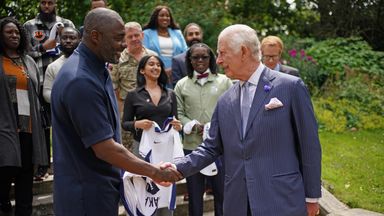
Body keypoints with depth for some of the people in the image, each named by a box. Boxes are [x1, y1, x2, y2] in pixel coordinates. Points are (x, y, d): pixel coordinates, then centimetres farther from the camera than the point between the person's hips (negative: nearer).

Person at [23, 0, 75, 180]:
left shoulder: (67, 24, 10)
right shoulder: (29, 26, 8)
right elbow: (25, 53, 1)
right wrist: (43, 47, -11)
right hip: (41, 82, 0)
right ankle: (42, 165, 13)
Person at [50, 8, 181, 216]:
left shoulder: (95, 68, 5)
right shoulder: (81, 81, -26)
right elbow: (105, 149, -25)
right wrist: (154, 172, -17)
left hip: (98, 186, 9)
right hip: (87, 193, -9)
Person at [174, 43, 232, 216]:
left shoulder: (224, 81, 6)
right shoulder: (182, 85, 8)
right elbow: (178, 113, 4)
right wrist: (194, 126, -11)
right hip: (192, 145, 1)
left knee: (222, 192, 4)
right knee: (194, 193, 9)